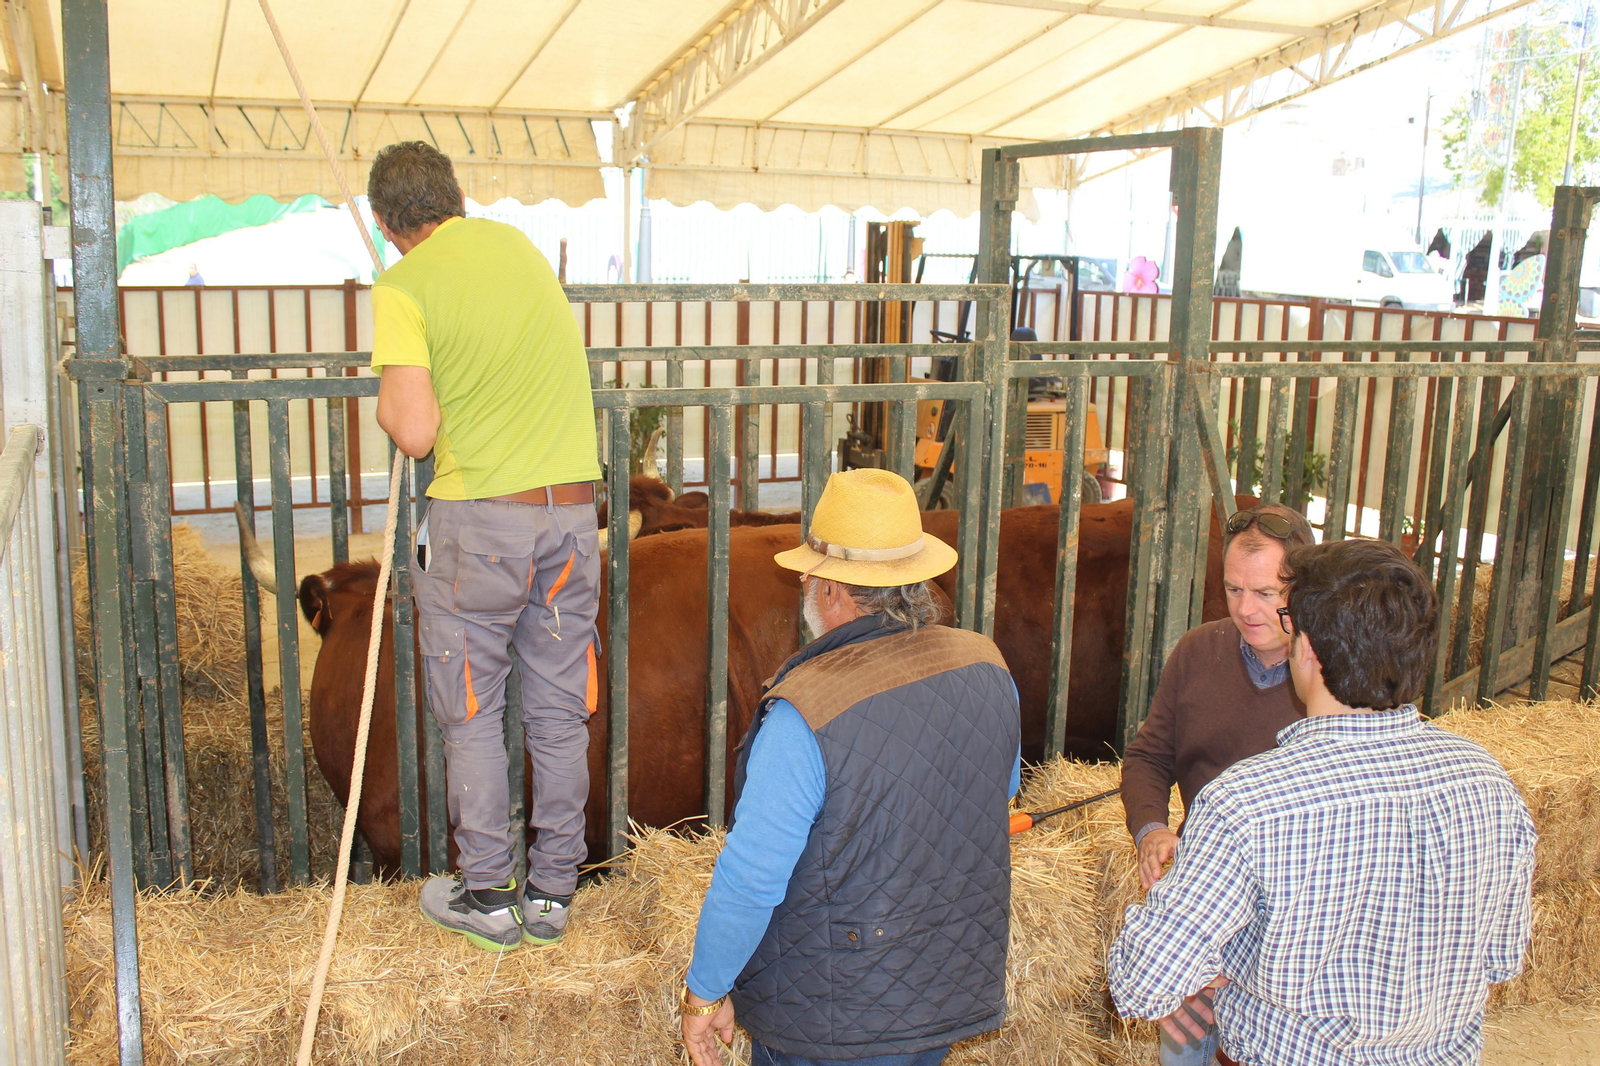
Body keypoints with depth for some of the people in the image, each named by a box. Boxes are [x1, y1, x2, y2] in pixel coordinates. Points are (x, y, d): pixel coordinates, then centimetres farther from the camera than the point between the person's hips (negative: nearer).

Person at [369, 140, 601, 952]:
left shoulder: (402, 286, -7)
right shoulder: (518, 244, 11)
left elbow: (415, 433, -16)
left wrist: (388, 401, 4)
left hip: (479, 521, -5)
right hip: (572, 512, 5)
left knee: (471, 715, 11)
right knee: (559, 711, 11)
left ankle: (487, 897, 20)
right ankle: (552, 891, 22)